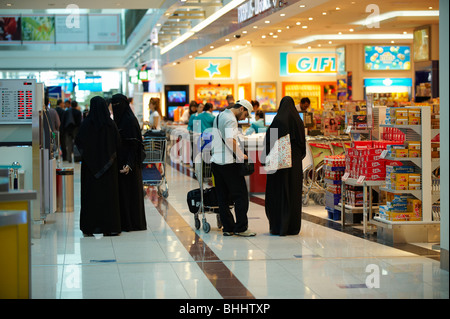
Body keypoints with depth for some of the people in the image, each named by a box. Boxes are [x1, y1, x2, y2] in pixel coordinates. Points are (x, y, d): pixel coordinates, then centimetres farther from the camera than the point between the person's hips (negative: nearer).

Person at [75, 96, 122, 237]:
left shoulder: (86, 124, -9)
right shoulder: (111, 124, -5)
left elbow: (78, 142, -6)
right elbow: (118, 144, -1)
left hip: (90, 165, -1)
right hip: (108, 166, 1)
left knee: (91, 194, 5)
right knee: (108, 193, 6)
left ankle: (89, 227, 6)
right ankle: (108, 227, 6)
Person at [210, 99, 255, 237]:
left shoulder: (219, 116, 18)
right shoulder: (231, 119, -12)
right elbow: (230, 139, -26)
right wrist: (241, 156, -17)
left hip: (215, 161, 9)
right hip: (228, 163, -9)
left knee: (222, 197, 10)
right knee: (241, 195, -3)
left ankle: (228, 227, 12)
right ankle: (241, 228, -4)